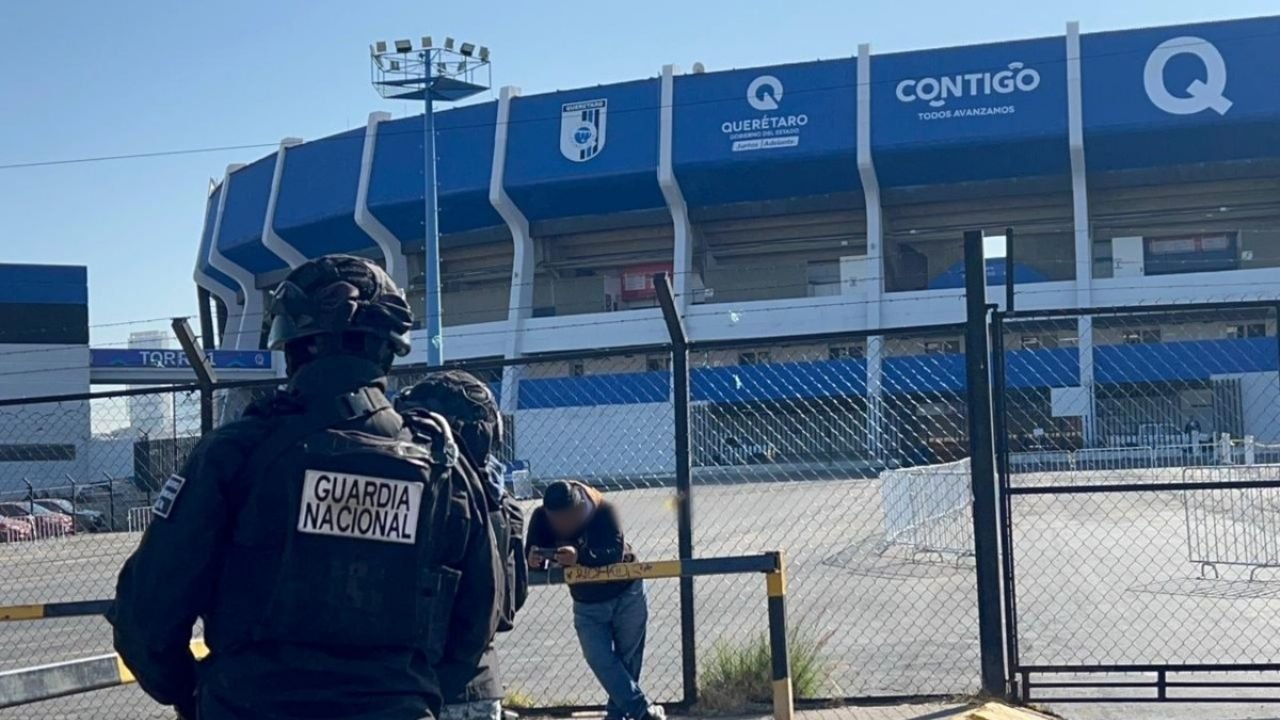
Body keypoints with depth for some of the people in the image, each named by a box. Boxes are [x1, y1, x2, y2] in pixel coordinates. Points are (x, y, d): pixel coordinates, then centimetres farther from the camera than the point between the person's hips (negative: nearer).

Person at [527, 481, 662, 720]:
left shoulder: (602, 510, -29)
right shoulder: (541, 519, -19)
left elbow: (616, 551, -38)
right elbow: (534, 557, -18)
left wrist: (580, 557, -55)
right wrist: (534, 560, -43)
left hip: (626, 595, -3)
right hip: (587, 604, 3)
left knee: (628, 659, 6)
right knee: (600, 661, -9)